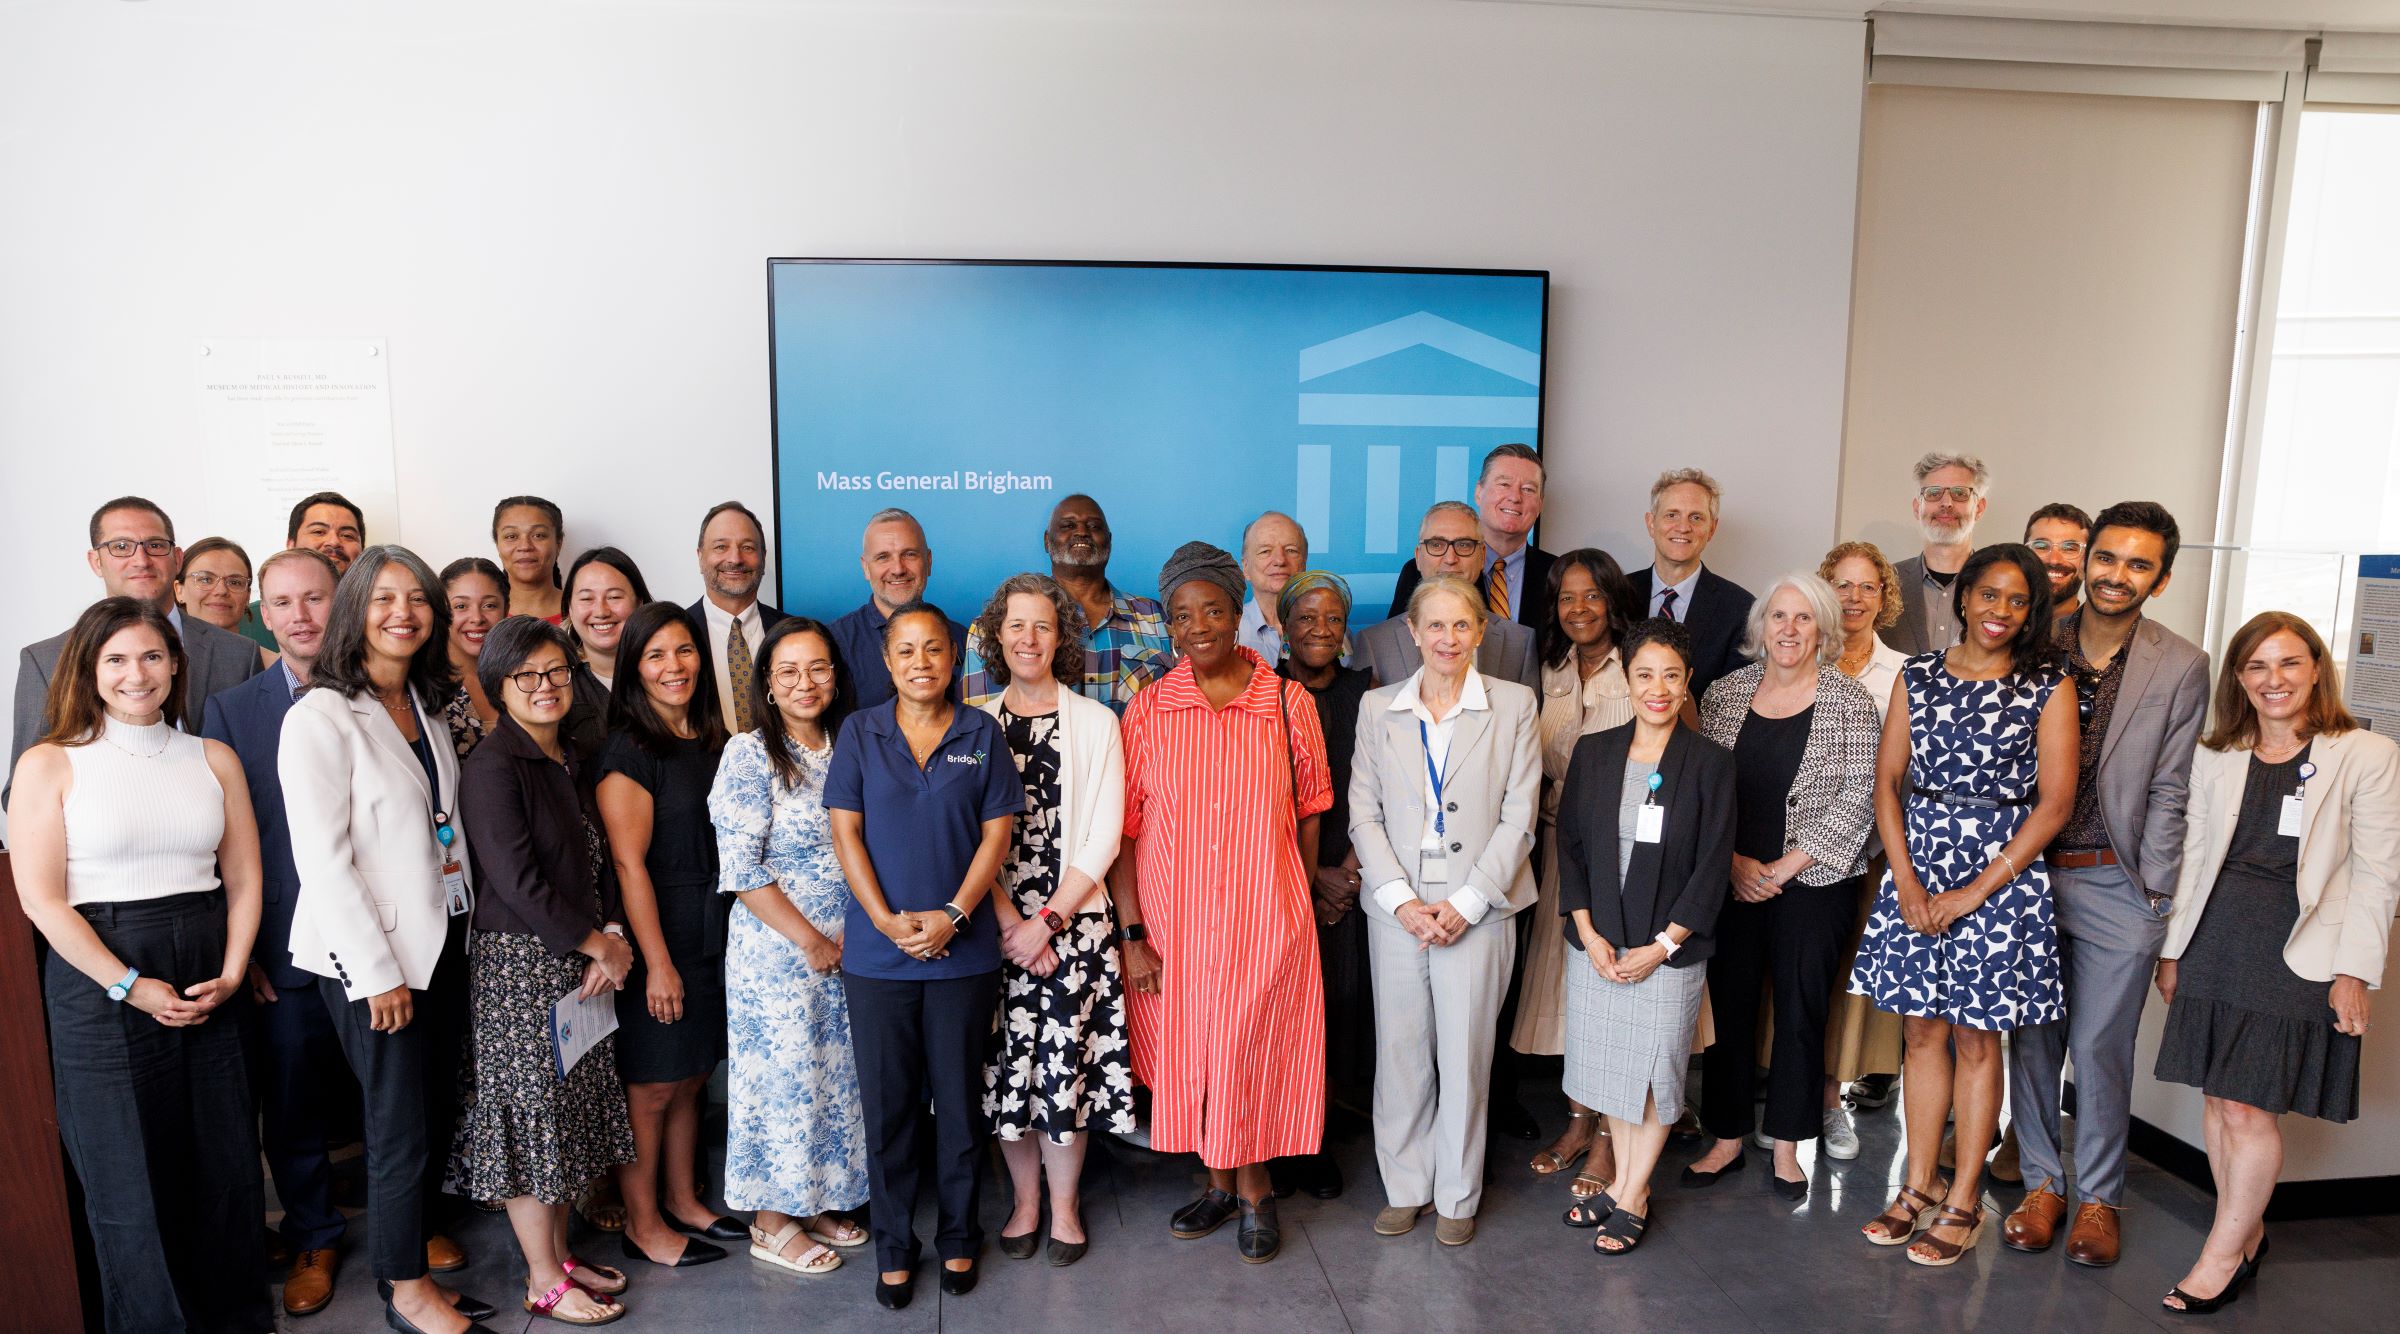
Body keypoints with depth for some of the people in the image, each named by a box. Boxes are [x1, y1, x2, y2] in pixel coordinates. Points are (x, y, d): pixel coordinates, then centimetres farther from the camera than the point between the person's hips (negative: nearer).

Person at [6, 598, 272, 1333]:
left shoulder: (214, 760, 8)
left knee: (225, 1162, 9)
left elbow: (243, 878, 8)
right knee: (129, 1174, 6)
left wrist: (231, 974, -4)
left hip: (209, 986, 3)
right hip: (100, 986, -3)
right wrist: (130, 985, -13)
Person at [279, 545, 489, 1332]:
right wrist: (378, 972, -16)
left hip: (442, 935, 7)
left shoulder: (425, 706, 9)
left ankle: (423, 1234, 34)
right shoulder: (320, 718, -14)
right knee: (401, 1123, 3)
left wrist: (468, 912, 8)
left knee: (440, 1105, 14)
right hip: (370, 954, -7)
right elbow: (322, 859, -17)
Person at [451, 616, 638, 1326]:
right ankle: (544, 1282, 15)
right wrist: (597, 945, -11)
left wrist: (612, 937, -3)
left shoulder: (569, 761, 11)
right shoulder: (493, 766, -14)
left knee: (569, 1109, 15)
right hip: (519, 962, -7)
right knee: (531, 1113, 2)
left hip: (581, 965, 8)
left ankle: (560, 1252, 29)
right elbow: (517, 881, -18)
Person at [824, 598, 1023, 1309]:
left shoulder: (982, 733, 1)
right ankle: (893, 1247, 24)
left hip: (963, 949, 0)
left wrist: (953, 915, -12)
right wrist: (887, 920, -12)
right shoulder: (859, 733, 2)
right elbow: (846, 831, -2)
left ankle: (958, 1238, 27)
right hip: (877, 951, 0)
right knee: (887, 1102, 9)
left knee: (960, 1098, 9)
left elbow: (996, 833, -1)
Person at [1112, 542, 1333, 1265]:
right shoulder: (1147, 710, -3)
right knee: (1190, 1058, 13)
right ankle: (1219, 1182, 36)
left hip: (1265, 922, -1)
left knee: (1254, 1058, 7)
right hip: (1174, 925, 1)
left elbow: (1307, 820, 5)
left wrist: (1295, 905, 6)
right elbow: (1125, 832, -2)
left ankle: (1253, 1189, 30)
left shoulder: (1289, 703, -3)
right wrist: (1133, 935, -6)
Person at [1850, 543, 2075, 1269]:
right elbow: (1887, 781, 4)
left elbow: (2055, 802, -8)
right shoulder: (1917, 676, 6)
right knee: (1922, 1032, 11)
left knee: (1975, 1040, 6)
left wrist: (1976, 891, -12)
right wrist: (1906, 881, -7)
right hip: (1916, 873, 3)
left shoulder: (2048, 688, -3)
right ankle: (1919, 1187, 24)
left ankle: (1964, 1202, 19)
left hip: (2001, 876, -3)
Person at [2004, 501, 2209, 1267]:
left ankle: (2098, 1195, 23)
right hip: (2028, 873, 2)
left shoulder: (2181, 667, -2)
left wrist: (2153, 894, -5)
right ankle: (2042, 1181, 26)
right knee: (2031, 1039, 10)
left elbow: (2168, 792, -2)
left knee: (2100, 1047, 5)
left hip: (2117, 884, -2)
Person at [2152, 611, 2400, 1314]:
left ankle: (2222, 1254, 11)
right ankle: (2247, 1234, 26)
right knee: (2218, 1101, 9)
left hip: (2299, 953, -4)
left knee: (2250, 1109, -3)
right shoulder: (2216, 757, 9)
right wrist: (2173, 948, 11)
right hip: (2216, 942, 4)